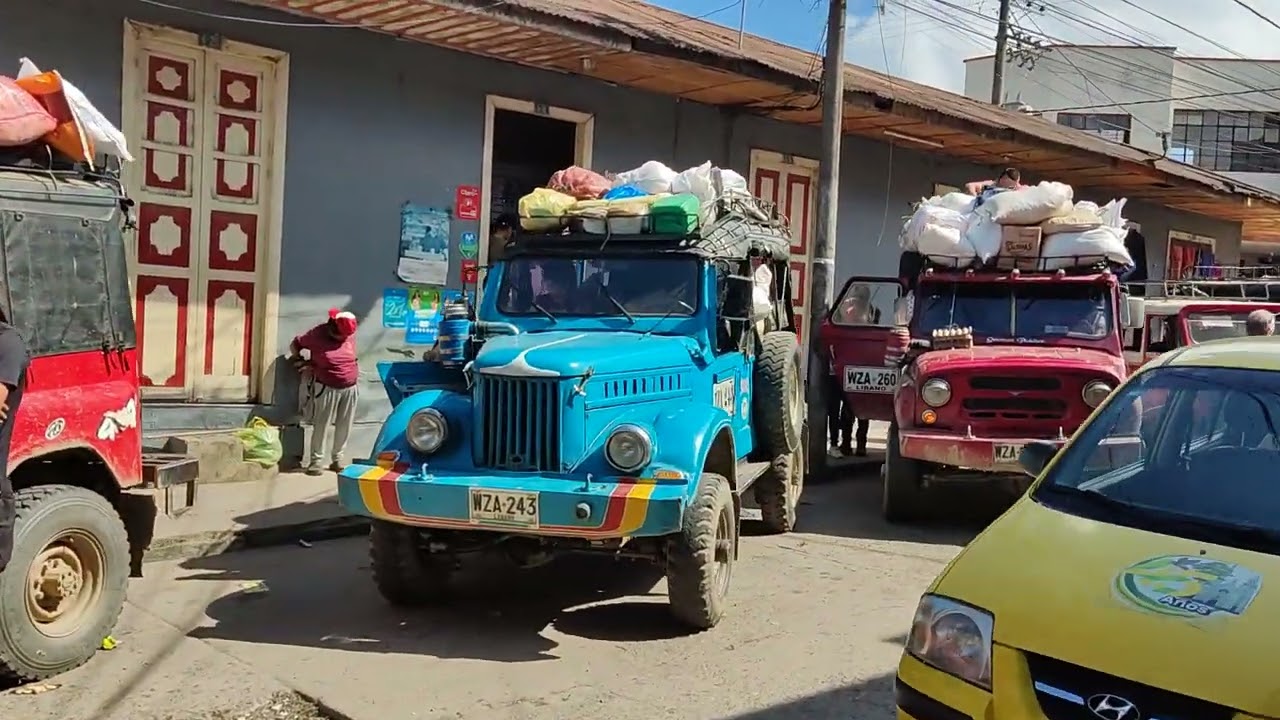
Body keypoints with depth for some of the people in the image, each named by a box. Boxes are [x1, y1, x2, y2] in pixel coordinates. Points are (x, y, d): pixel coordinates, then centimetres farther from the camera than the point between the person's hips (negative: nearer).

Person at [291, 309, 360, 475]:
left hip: (350, 388, 4)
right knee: (321, 425, -1)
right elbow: (295, 344, 4)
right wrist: (298, 359, 0)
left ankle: (337, 459, 21)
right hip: (327, 388, -4)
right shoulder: (317, 335, -12)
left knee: (344, 426, 8)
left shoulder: (350, 334, -1)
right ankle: (315, 460, 9)